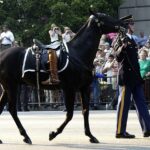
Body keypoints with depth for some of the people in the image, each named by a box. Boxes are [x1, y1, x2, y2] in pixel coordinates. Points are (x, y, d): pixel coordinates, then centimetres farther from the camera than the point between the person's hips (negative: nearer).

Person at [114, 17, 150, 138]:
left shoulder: (131, 40, 15)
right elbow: (118, 57, -19)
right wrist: (123, 47, -37)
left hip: (135, 77, 9)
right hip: (126, 76, -9)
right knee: (124, 104, -4)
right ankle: (120, 131, 1)